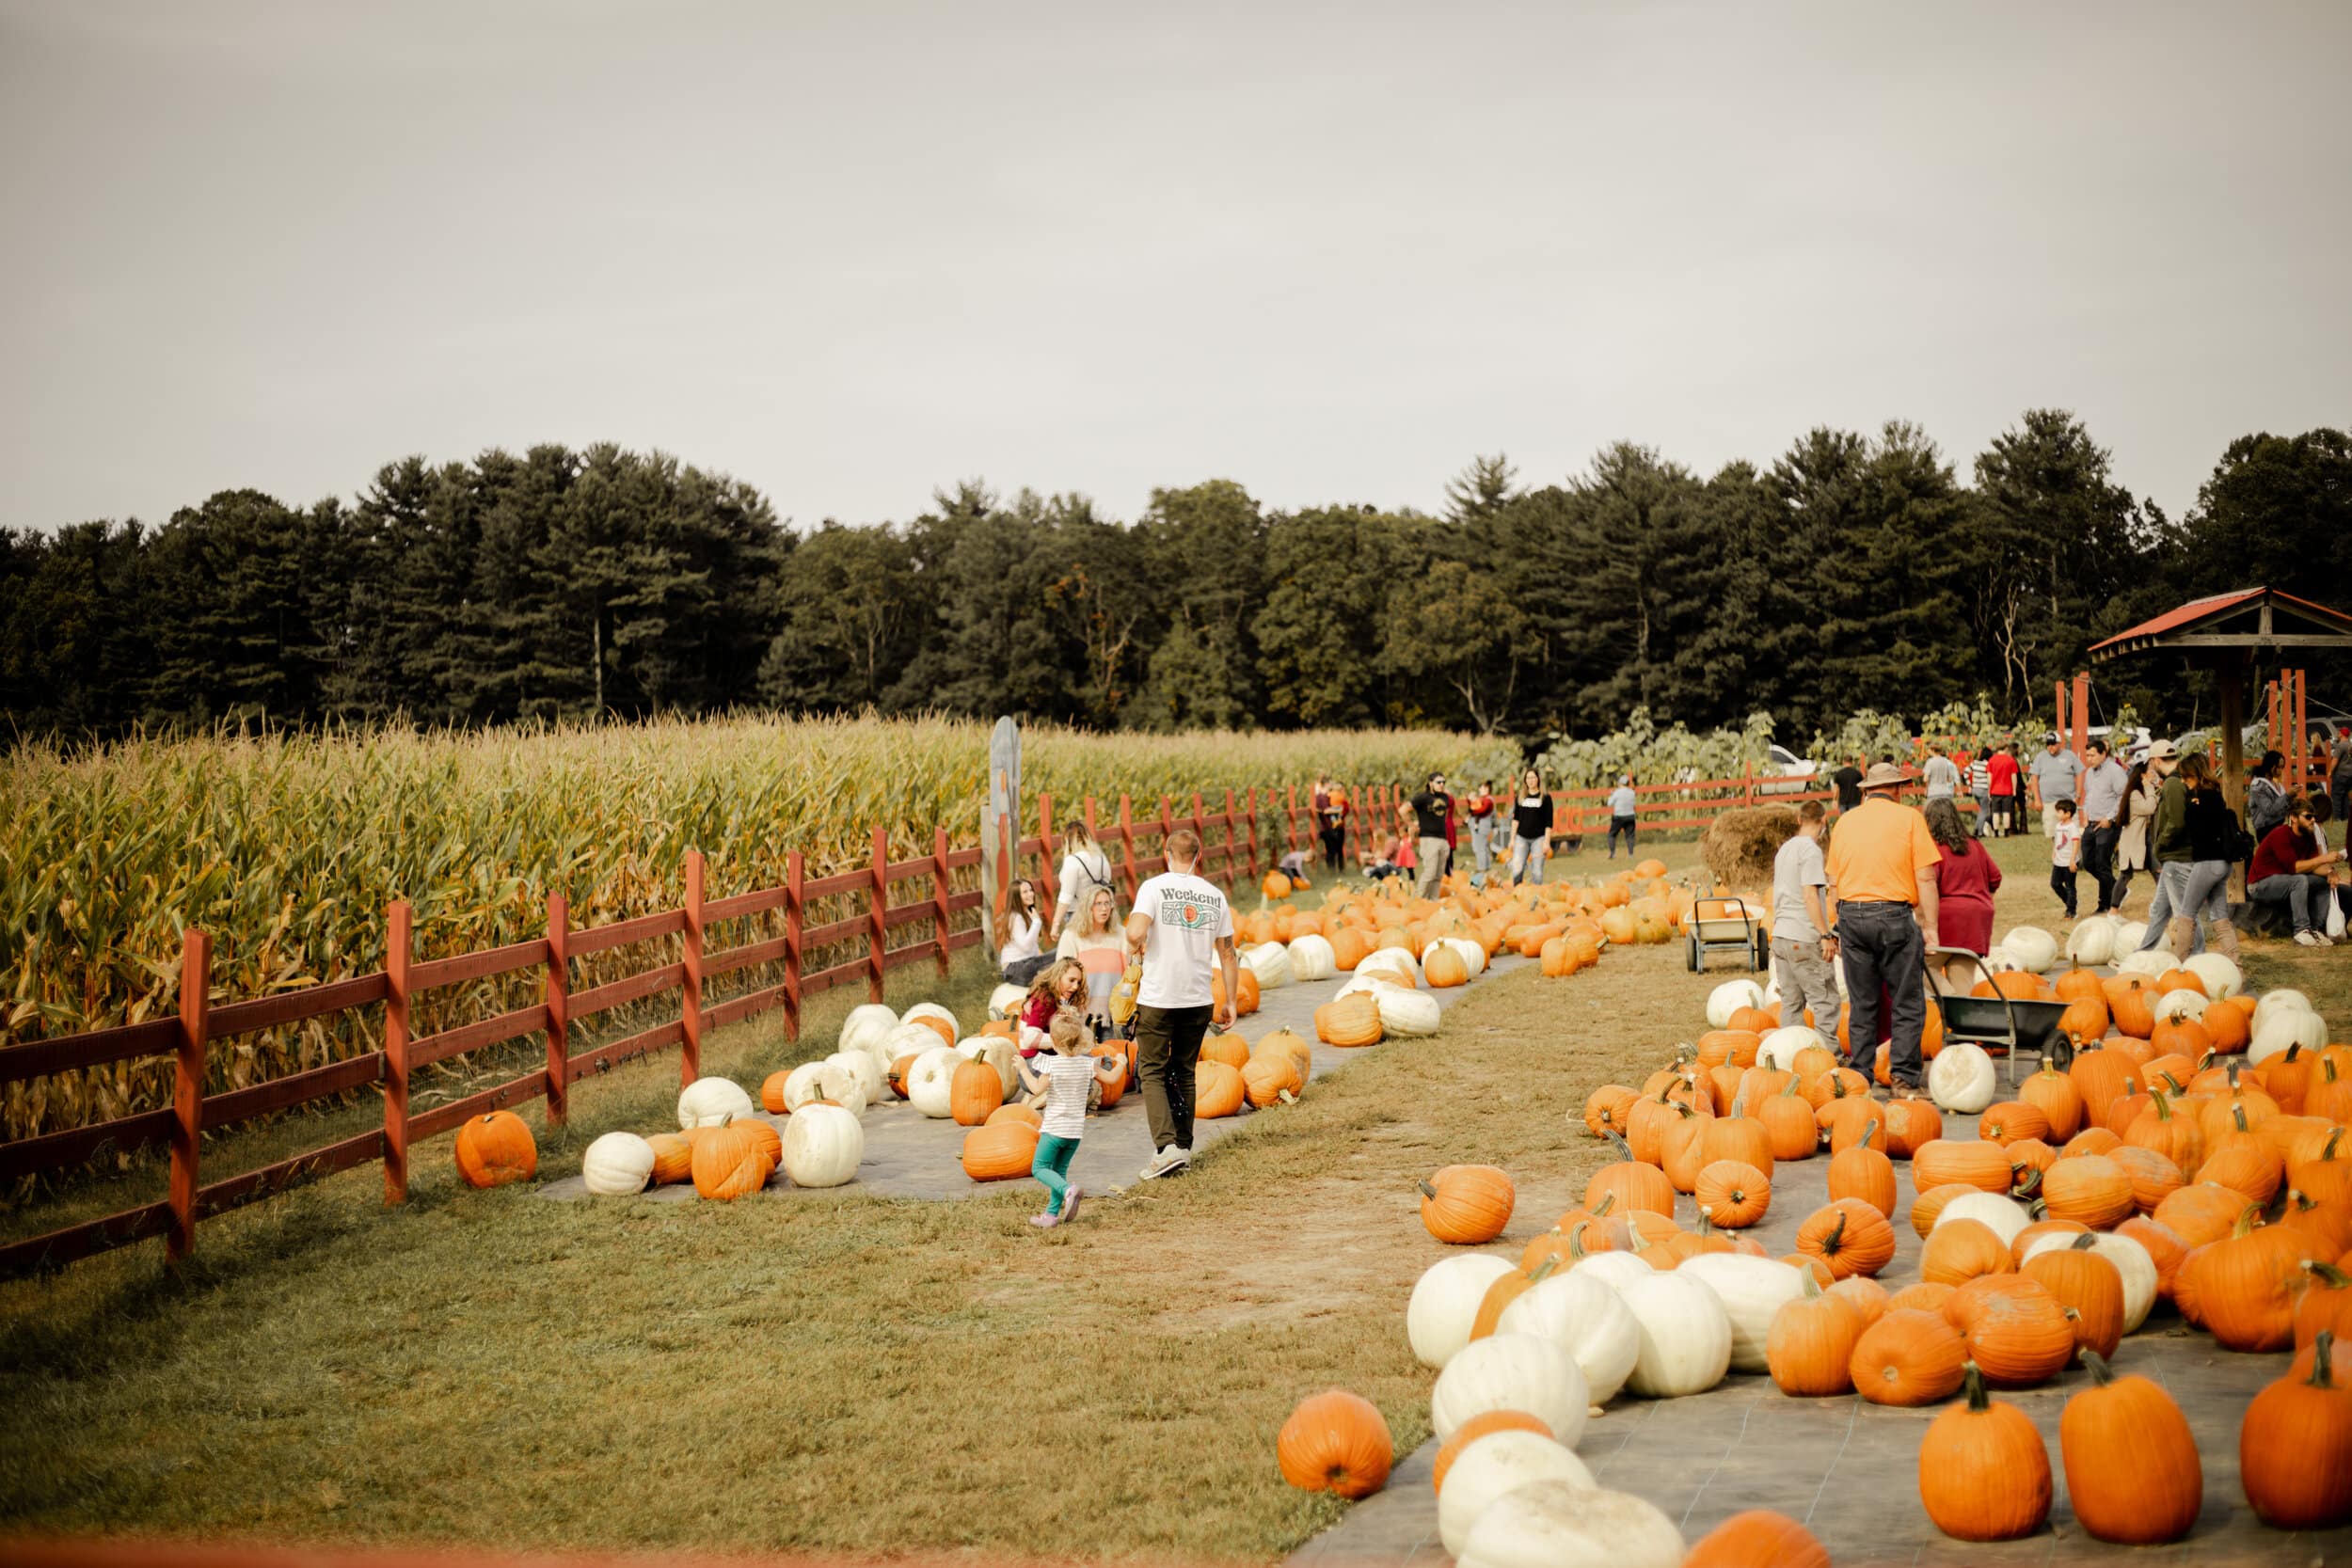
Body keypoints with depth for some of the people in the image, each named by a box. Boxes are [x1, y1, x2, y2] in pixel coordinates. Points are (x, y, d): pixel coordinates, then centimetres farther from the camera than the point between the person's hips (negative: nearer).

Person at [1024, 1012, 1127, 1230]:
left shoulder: (1051, 1063, -11)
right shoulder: (1087, 1063, 0)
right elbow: (1111, 1078, 4)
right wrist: (1120, 1063, 24)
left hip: (1054, 1128, -5)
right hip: (1076, 1128, 5)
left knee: (1039, 1167, 2)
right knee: (1060, 1169, 16)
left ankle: (1068, 1189, -22)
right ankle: (1052, 1215, 15)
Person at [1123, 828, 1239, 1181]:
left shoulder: (1154, 887, -7)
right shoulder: (1215, 895, 5)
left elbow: (1136, 934, -21)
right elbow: (1227, 954, 7)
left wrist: (1136, 948, 2)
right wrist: (1230, 1003, 14)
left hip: (1158, 999, -4)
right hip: (1199, 999, 4)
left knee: (1152, 1071, 3)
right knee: (1184, 1072, 17)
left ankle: (1166, 1146, -12)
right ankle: (1184, 1146, 19)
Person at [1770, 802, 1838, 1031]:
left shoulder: (1785, 848, 15)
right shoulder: (1811, 850, -11)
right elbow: (1810, 895, -18)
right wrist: (1825, 935, -17)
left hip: (1780, 936, 8)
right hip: (1804, 939, -8)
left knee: (1791, 1003, 10)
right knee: (1826, 1002, -4)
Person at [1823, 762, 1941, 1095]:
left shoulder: (1845, 821, 12)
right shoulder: (1908, 818, -1)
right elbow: (1925, 877, -6)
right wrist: (1930, 926, -4)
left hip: (1851, 915, 4)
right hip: (1894, 914, -4)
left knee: (1862, 1005, 11)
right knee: (1908, 1004, 2)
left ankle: (1858, 1078, 12)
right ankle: (1904, 1077, -4)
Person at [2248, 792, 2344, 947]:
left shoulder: (2308, 835, 3)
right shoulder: (2280, 835, -23)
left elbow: (2313, 866, -3)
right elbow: (2293, 867, -31)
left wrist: (2329, 872, -24)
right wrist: (2324, 859, -32)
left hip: (2283, 880, 9)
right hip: (2260, 884, -9)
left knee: (2325, 882, -2)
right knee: (2300, 880, -32)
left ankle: (2317, 929, -8)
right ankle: (2302, 932, -32)